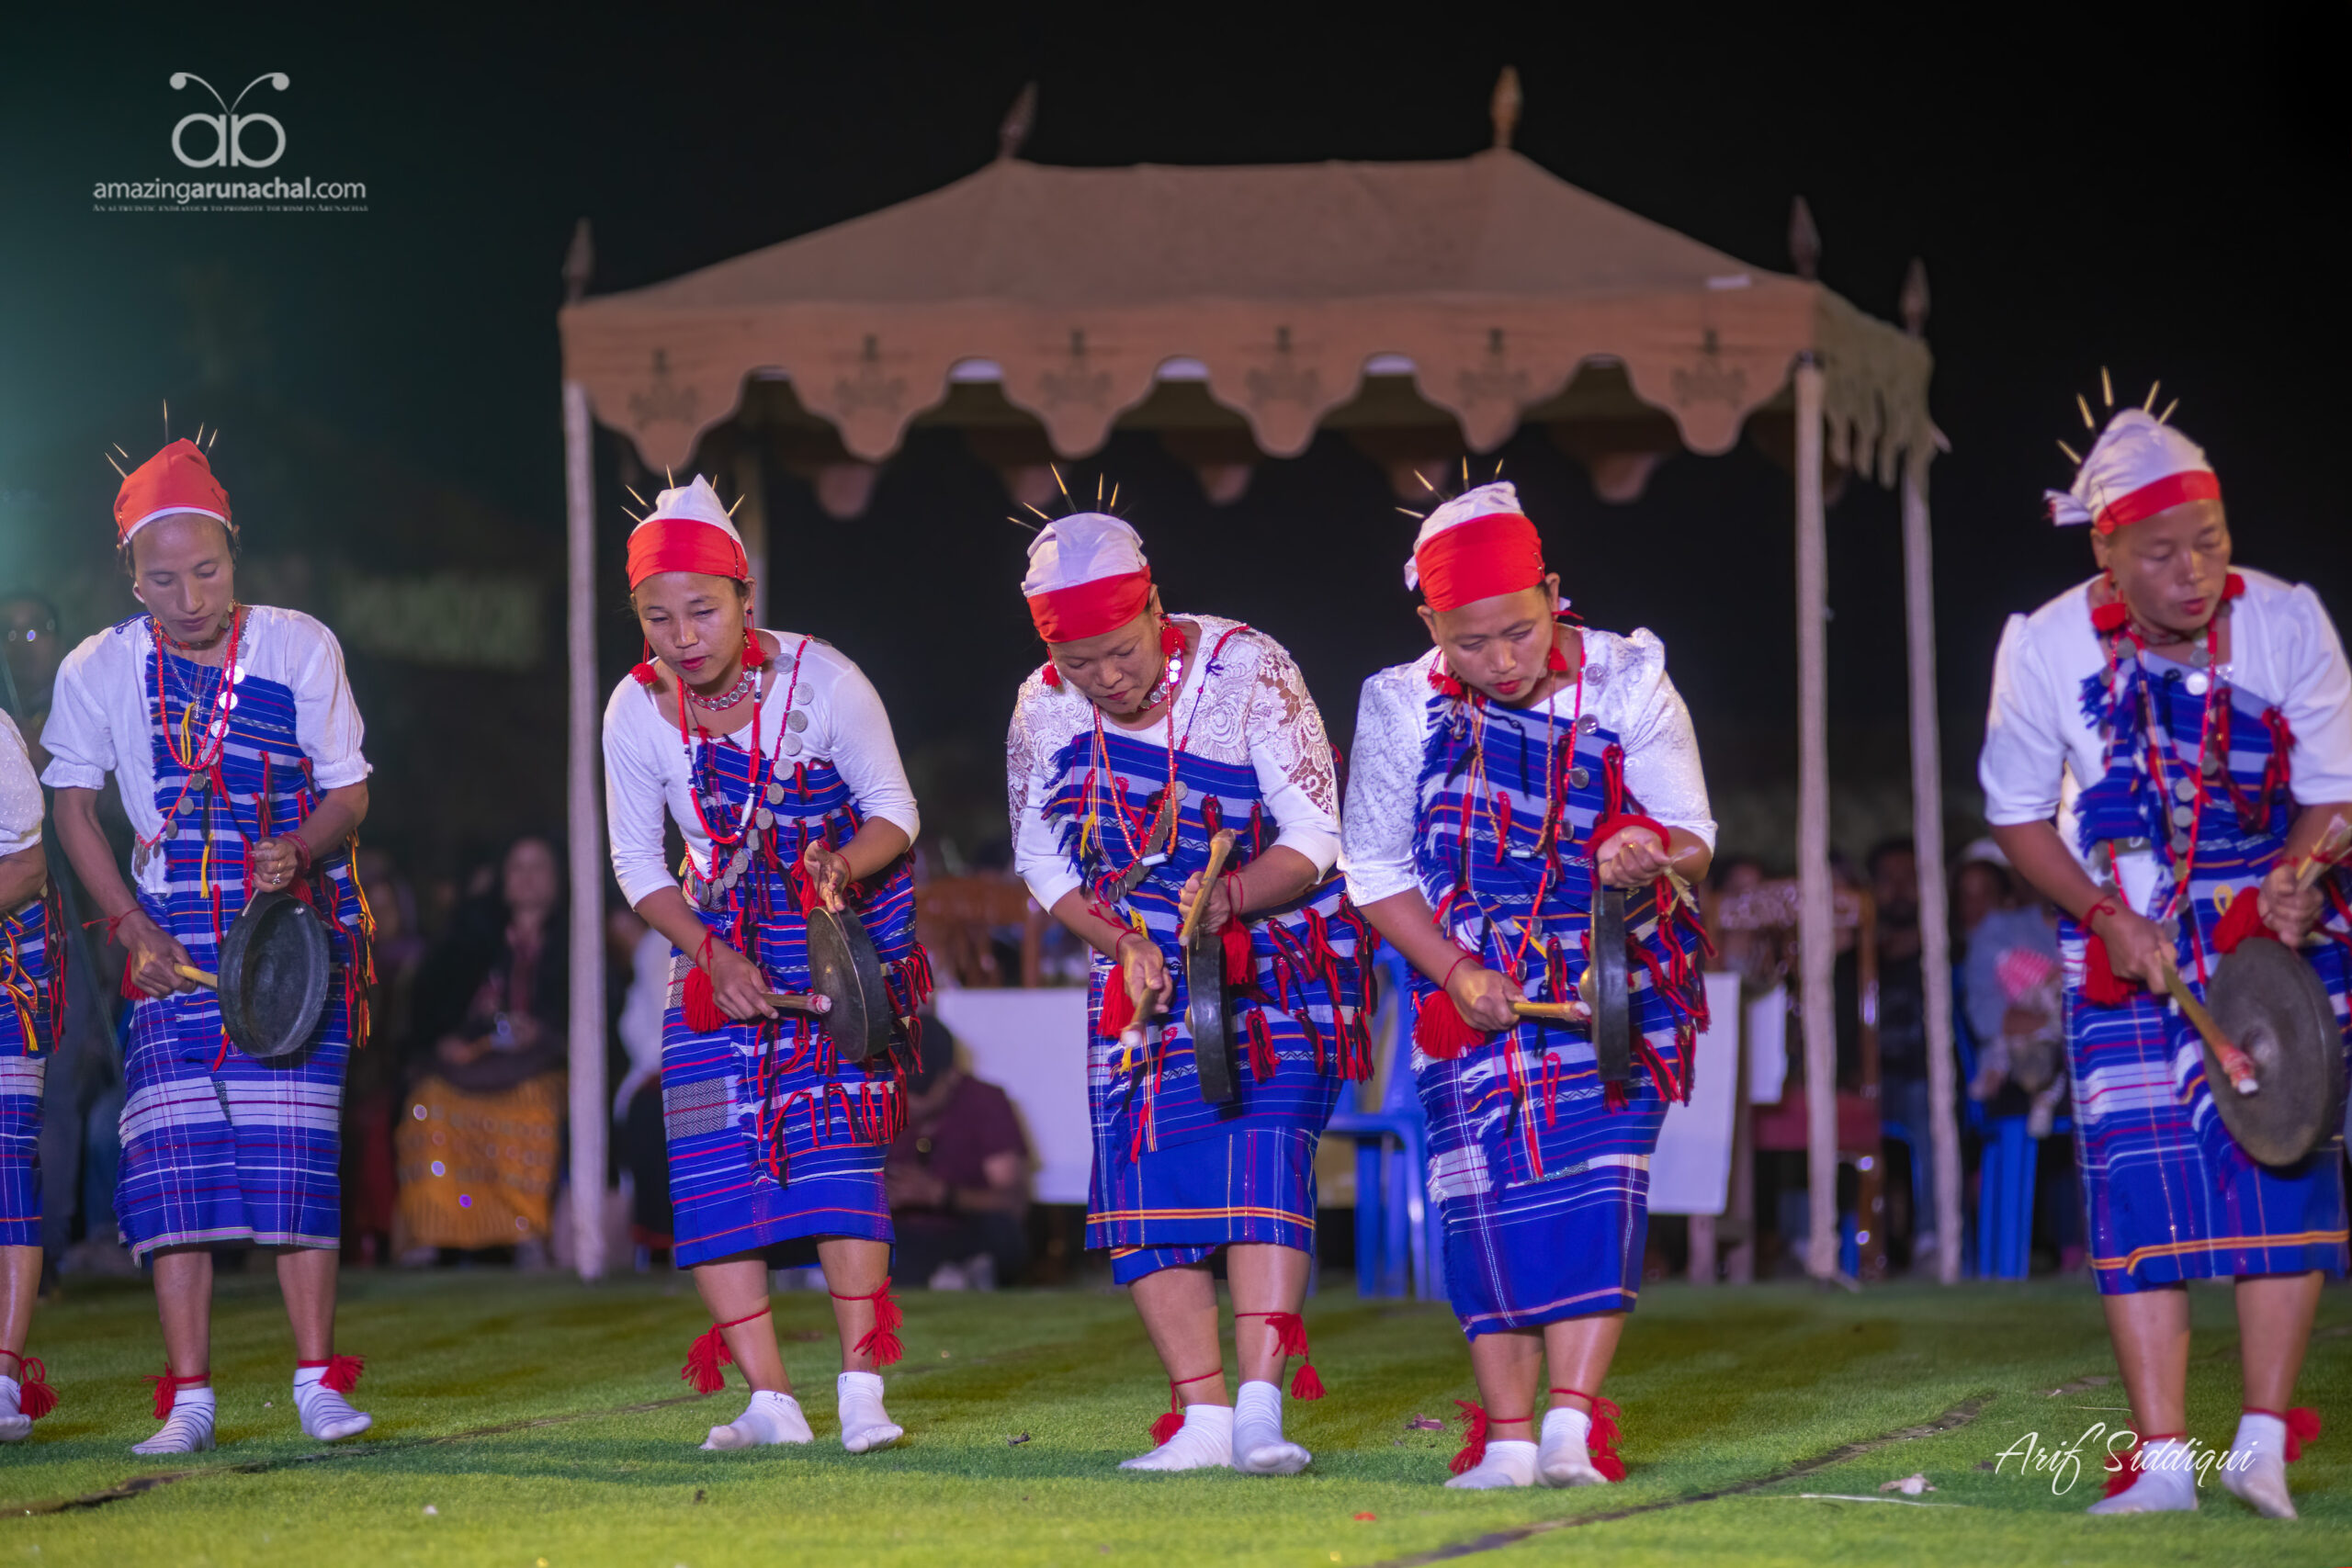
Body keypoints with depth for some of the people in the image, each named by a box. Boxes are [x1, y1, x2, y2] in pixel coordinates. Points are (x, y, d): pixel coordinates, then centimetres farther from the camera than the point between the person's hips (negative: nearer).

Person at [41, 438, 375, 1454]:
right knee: (174, 1154, -7)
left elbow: (348, 789, 3)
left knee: (294, 1154, -8)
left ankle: (317, 1381, -2)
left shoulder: (299, 647, -2)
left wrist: (301, 852, -18)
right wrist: (130, 925, -3)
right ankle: (188, 1398, -4)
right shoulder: (98, 671, 0)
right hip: (175, 937, 1)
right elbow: (73, 806, 8)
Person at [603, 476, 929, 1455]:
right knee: (710, 1167, -7)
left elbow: (894, 813, -8)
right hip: (719, 947, 3)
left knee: (835, 1144, -16)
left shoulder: (820, 682, -18)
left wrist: (842, 869, -29)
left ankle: (861, 1392, -12)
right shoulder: (637, 712, -10)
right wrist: (711, 954, -13)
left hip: (841, 928, -3)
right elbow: (638, 862, 1)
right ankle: (771, 1403, -3)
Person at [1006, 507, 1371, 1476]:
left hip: (1279, 952, -4)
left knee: (1262, 1159, -20)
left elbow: (1313, 841, -15)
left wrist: (1229, 896, -34)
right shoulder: (1046, 709, -4)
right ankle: (1202, 1419, -1)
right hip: (1145, 968, 4)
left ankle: (1259, 1409, -24)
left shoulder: (1248, 672, -16)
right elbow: (1043, 861, 6)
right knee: (1147, 1184, -5)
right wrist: (1121, 945, -11)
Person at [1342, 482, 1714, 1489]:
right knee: (1486, 1190, -9)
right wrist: (1454, 974, -12)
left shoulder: (1626, 683, -10)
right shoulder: (1401, 706, -7)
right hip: (1473, 979, 1)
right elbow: (1376, 872, 1)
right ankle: (1505, 1435, -3)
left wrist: (1649, 860, -30)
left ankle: (1573, 1422, -17)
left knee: (1595, 1175, -15)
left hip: (1614, 968, -1)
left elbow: (1692, 836, -6)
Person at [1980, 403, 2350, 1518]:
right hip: (2124, 937, 0)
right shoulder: (2045, 648, -14)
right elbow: (2018, 814, -1)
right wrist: (2105, 915, -15)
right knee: (2138, 1181, -6)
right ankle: (2161, 1459, -3)